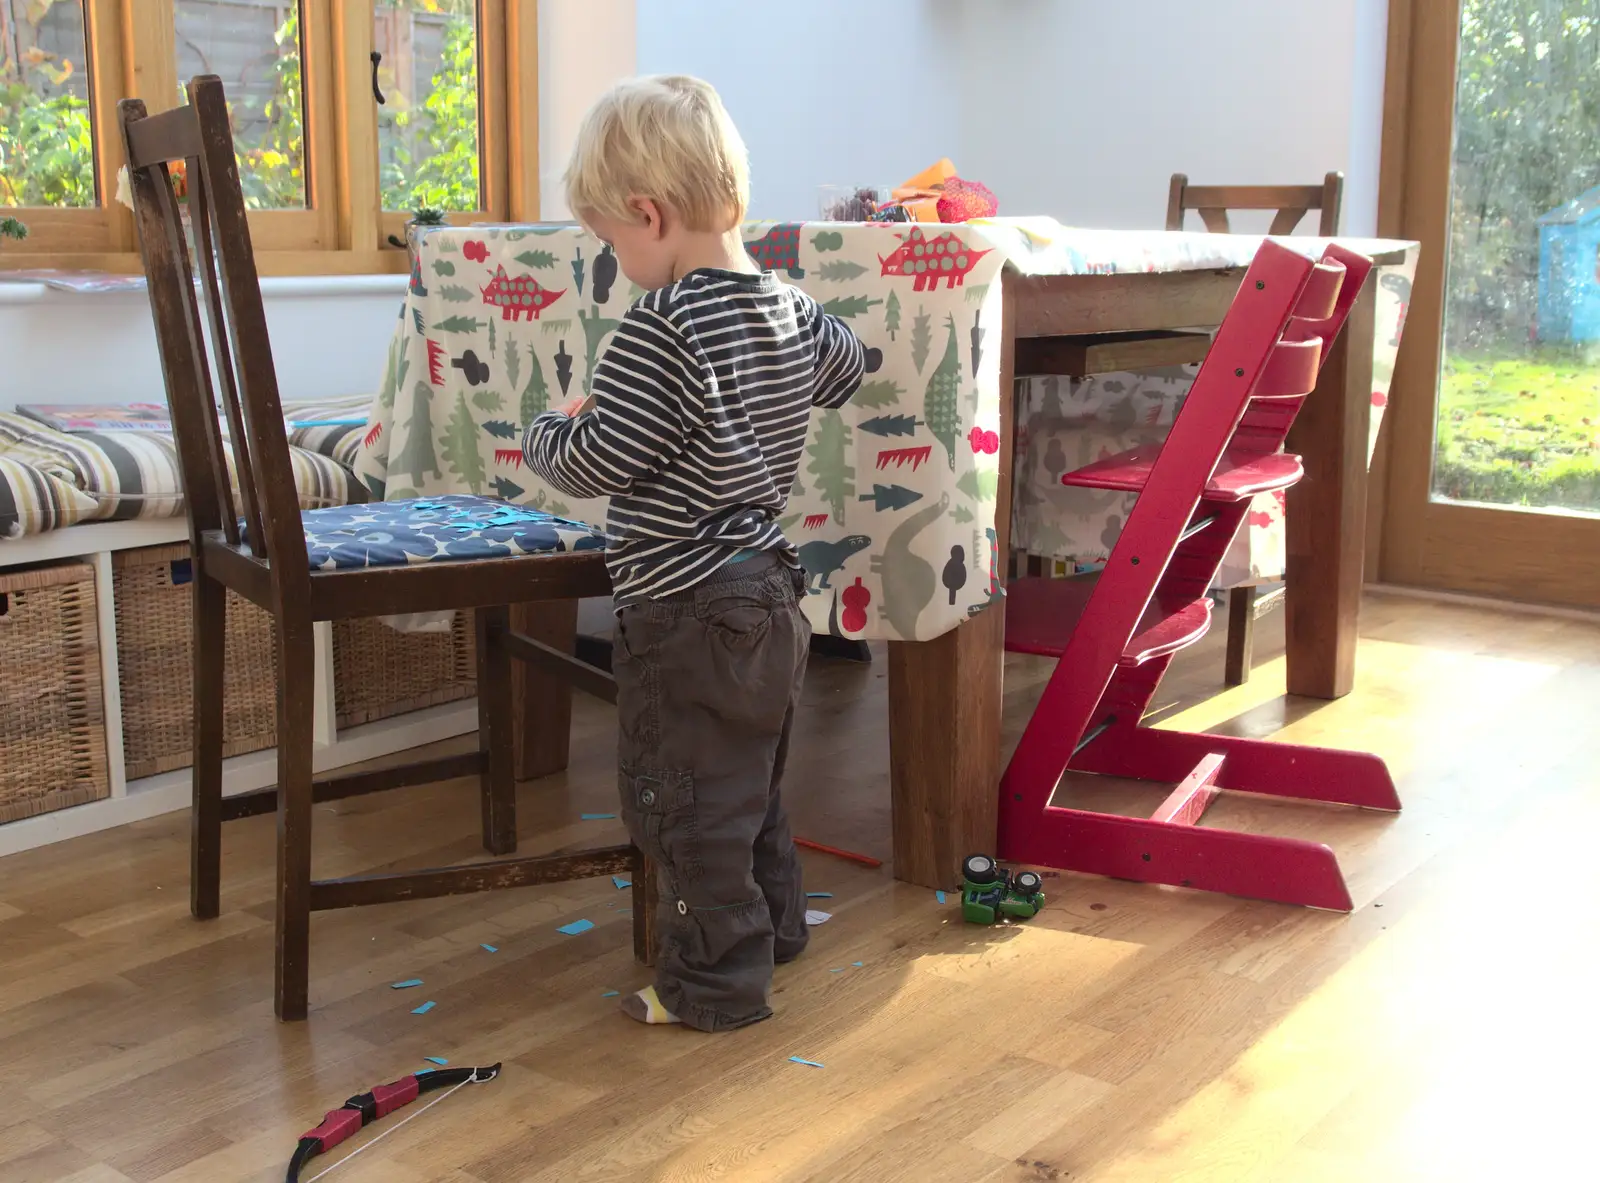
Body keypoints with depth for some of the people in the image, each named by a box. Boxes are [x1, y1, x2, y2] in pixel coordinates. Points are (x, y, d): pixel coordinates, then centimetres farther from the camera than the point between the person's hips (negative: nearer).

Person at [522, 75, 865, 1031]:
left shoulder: (665, 331, -23)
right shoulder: (789, 307, 3)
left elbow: (593, 464, -21)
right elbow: (845, 370, 23)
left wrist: (550, 430, 0)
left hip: (688, 613, -9)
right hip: (770, 594, 9)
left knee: (684, 803, 5)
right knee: (754, 784, 25)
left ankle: (717, 981, 16)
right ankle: (772, 926, 41)